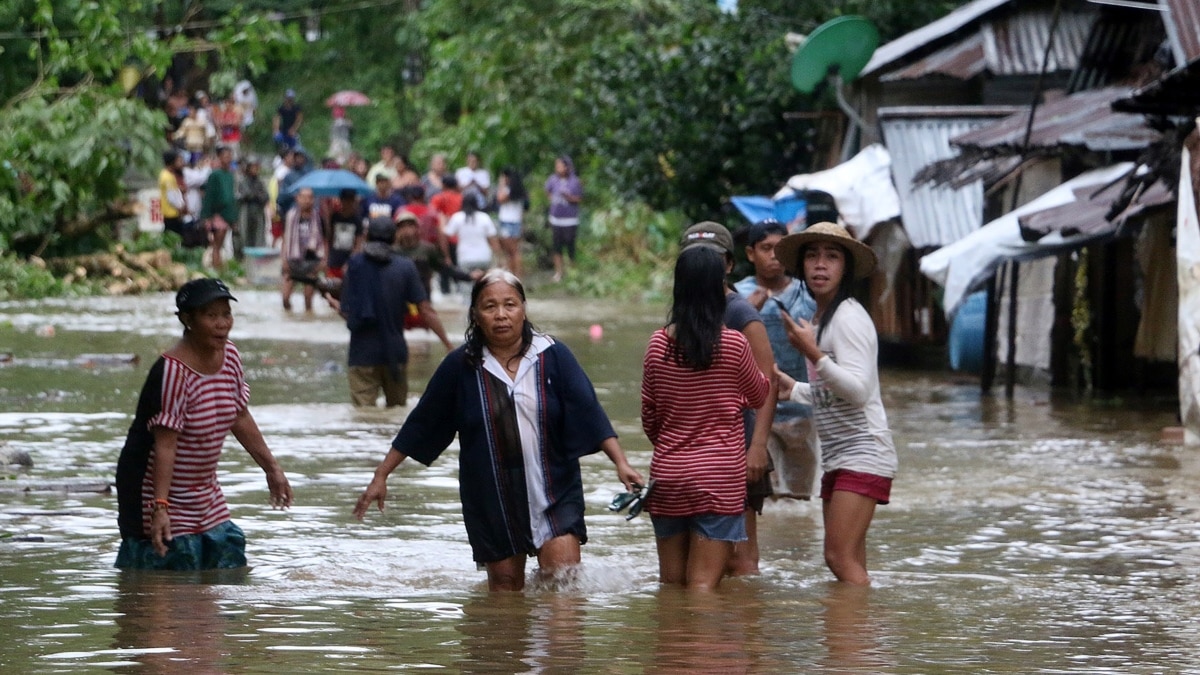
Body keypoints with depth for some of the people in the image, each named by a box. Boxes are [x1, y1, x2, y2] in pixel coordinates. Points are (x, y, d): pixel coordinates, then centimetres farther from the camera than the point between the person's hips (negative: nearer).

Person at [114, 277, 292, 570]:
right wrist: (160, 507, -33)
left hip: (206, 498, 9)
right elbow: (165, 444, -28)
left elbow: (240, 418, 15)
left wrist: (271, 468, 19)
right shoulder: (172, 371, -24)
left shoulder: (230, 356, 1)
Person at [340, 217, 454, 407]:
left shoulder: (354, 264, -3)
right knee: (398, 410, 18)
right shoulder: (405, 267, -3)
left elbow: (346, 311, -4)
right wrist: (448, 343, 0)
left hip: (362, 352, -1)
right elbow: (426, 311, -6)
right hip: (394, 351, 1)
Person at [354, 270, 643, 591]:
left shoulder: (553, 357, -2)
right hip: (491, 501, 1)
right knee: (506, 585, 7)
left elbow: (589, 414, -6)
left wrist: (620, 463, -18)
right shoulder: (461, 367, -1)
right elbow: (419, 426, 6)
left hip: (554, 494, -1)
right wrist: (381, 476, 7)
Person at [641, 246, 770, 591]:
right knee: (703, 587, -4)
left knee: (670, 585, 14)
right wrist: (769, 377, 32)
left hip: (667, 475, 3)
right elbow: (758, 396, 9)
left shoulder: (658, 344, -1)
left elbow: (649, 417, 8)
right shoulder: (733, 344, -9)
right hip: (721, 477, -3)